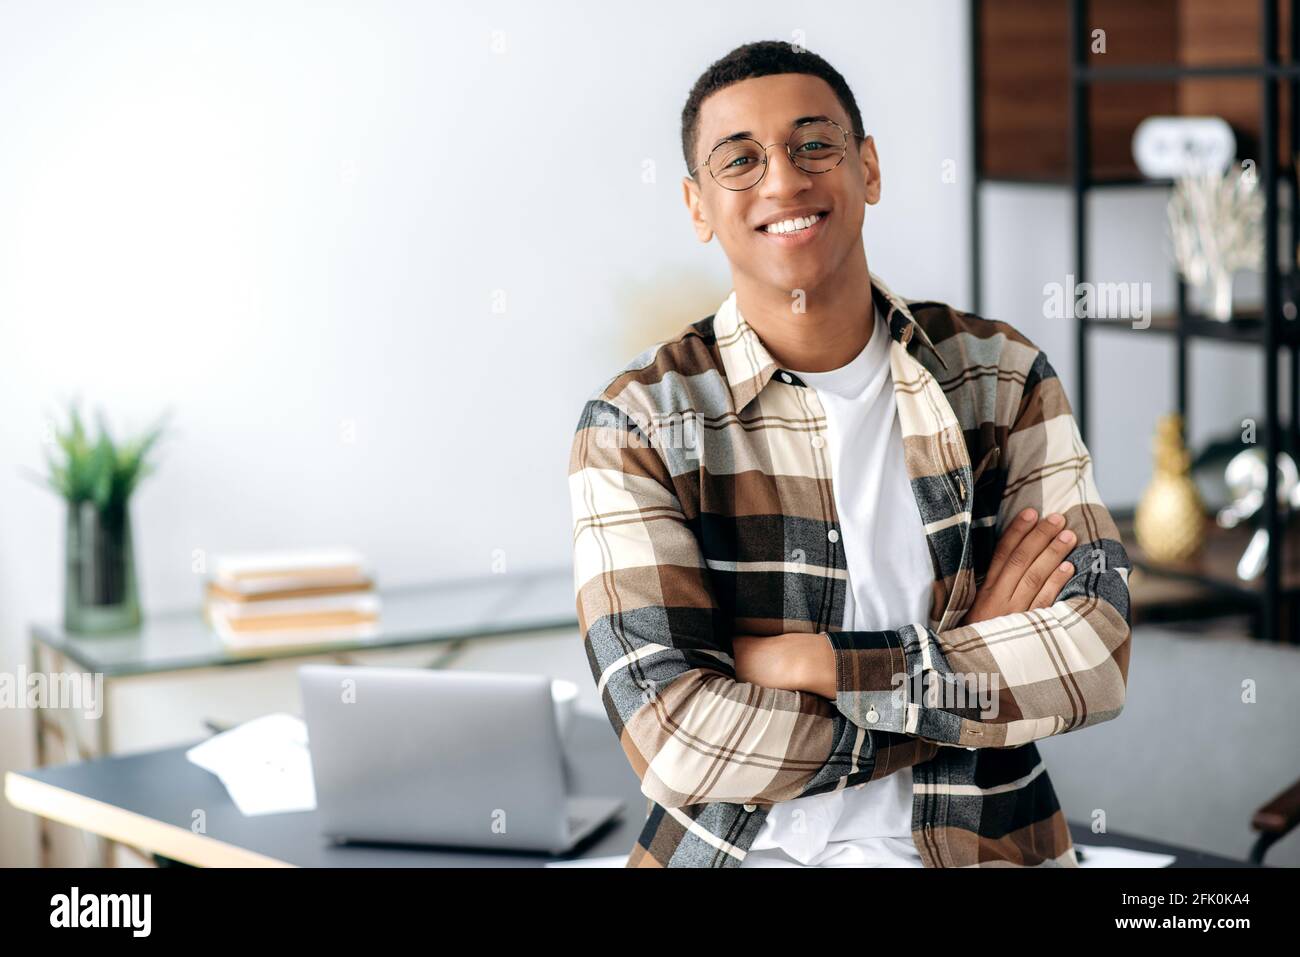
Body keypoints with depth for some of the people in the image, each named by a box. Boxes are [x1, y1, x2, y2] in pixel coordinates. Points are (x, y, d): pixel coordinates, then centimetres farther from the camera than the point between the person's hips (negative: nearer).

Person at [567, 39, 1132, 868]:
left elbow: (1095, 653, -6)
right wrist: (977, 666, -11)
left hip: (985, 844, 1)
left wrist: (815, 663, -14)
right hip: (734, 850, -1)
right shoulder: (635, 425, -5)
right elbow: (679, 742, -15)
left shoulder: (999, 370, 3)